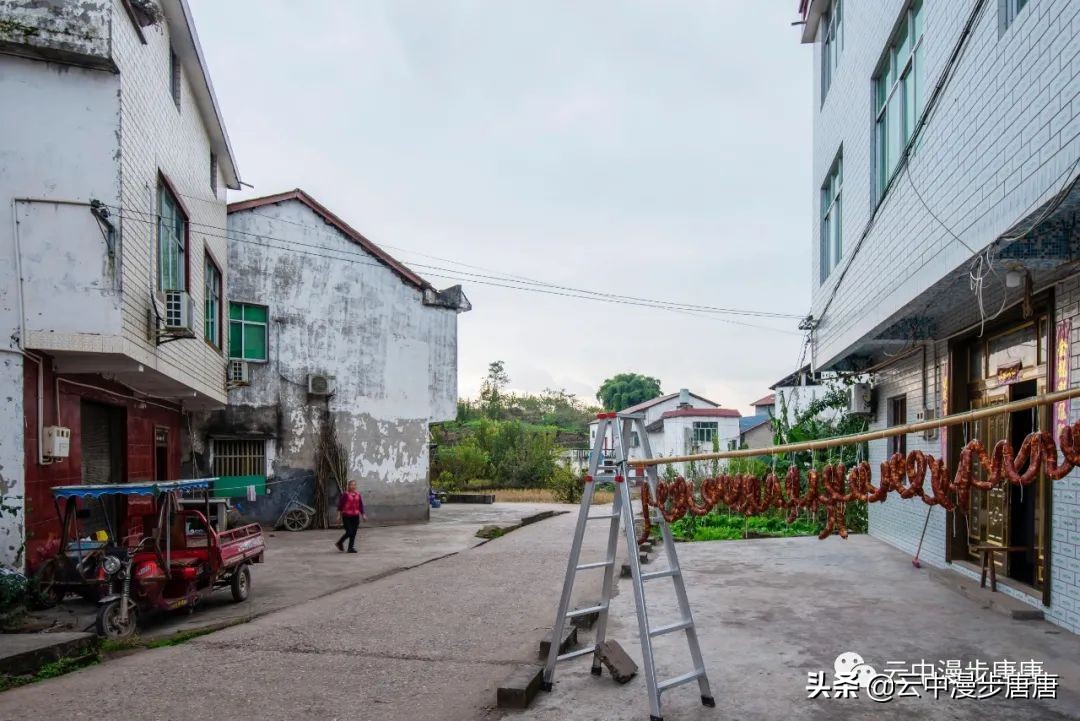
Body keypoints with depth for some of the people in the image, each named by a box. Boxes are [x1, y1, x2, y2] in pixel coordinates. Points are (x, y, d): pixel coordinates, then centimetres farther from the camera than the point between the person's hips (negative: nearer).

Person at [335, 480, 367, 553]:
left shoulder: (358, 494, 7)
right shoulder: (345, 494, -8)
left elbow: (360, 505, 14)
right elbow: (340, 504, -7)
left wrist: (363, 514, 10)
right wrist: (339, 514, -10)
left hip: (355, 516, 5)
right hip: (347, 516, -5)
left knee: (354, 533, 5)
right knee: (349, 532, -8)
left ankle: (351, 547, 15)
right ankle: (340, 543, 16)